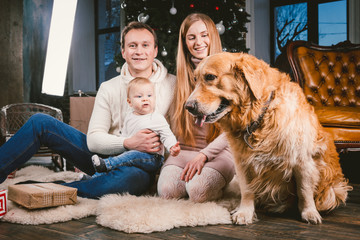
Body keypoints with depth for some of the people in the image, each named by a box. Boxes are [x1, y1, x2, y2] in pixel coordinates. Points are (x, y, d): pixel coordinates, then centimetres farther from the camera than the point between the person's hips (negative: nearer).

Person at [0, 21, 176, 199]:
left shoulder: (173, 85, 1)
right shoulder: (109, 89, 3)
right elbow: (93, 139, -5)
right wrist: (128, 143, -22)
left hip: (140, 165, -3)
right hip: (107, 154, 3)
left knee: (135, 177, -42)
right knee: (40, 122, -5)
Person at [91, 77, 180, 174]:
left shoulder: (158, 118, -4)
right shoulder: (129, 117, 14)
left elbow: (167, 136, -8)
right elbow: (124, 135, 23)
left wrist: (172, 147, -27)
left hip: (153, 159, -6)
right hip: (131, 151, 6)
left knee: (134, 155, -34)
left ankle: (105, 164, -38)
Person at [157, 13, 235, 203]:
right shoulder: (180, 78, 10)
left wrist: (203, 155, -15)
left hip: (218, 151, -2)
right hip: (184, 150, 2)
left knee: (198, 190, -31)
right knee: (167, 189, -27)